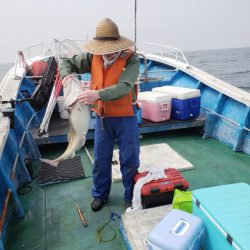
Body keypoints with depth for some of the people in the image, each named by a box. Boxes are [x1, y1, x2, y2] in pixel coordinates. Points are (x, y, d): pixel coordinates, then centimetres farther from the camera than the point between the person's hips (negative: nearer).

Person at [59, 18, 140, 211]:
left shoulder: (131, 59, -16)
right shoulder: (93, 57, -4)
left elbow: (123, 87, -30)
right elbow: (66, 62, 5)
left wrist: (98, 94, -43)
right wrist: (67, 77, -17)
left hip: (125, 117, -3)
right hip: (102, 116, 4)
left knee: (130, 160, 8)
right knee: (100, 159, 15)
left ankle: (131, 198, 30)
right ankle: (100, 194, 36)